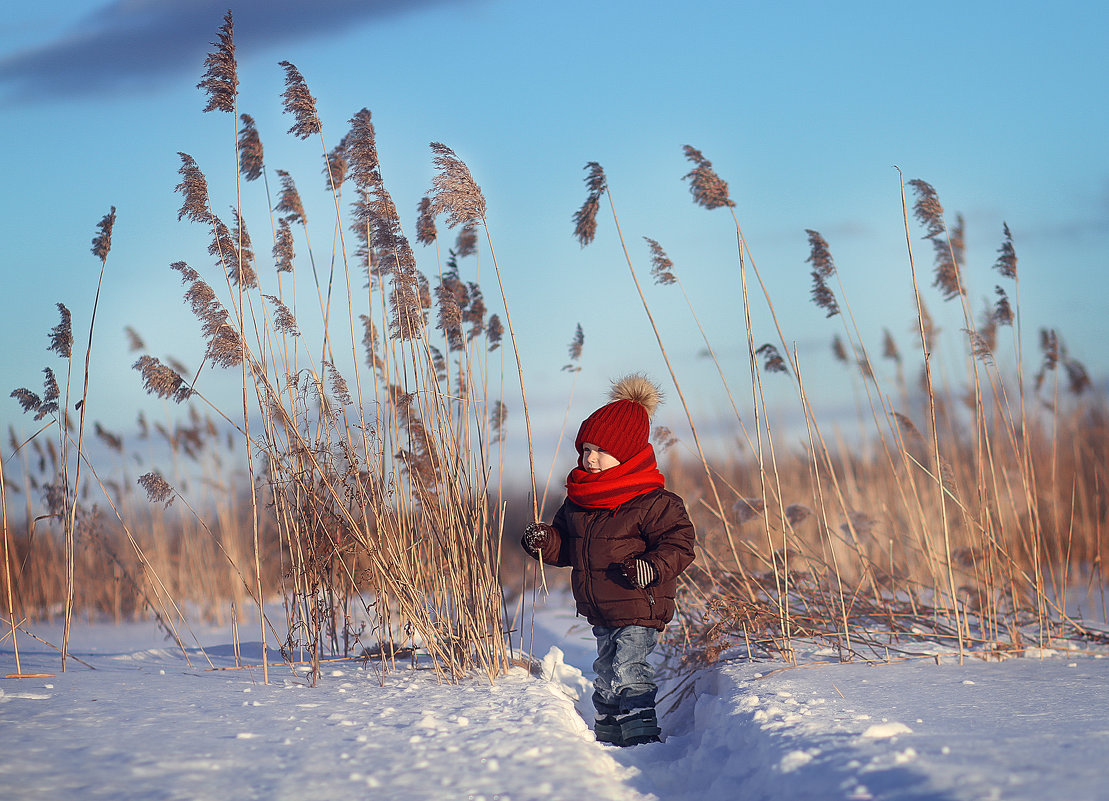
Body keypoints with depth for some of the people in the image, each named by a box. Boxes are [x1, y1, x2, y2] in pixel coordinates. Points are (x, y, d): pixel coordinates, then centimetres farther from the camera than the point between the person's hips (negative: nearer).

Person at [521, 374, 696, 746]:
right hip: (600, 612, 8)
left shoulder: (653, 502, -15)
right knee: (606, 672, 19)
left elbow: (678, 543, -16)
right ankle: (607, 736, 32)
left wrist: (653, 567, -31)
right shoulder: (578, 499, 7)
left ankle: (641, 734, -9)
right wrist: (544, 540, -4)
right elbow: (567, 544, 17)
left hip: (638, 609, -8)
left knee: (628, 673, -15)